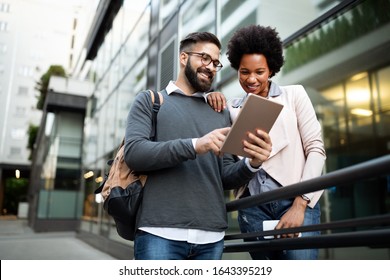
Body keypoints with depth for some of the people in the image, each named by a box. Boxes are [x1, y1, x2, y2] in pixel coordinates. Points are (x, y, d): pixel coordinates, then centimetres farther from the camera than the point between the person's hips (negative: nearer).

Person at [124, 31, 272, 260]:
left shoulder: (221, 113, 16)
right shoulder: (149, 101, 8)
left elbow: (226, 177, 12)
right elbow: (133, 152, -8)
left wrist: (252, 164, -10)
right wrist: (194, 146, -19)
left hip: (212, 236, 4)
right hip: (160, 232, -3)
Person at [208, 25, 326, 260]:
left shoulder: (294, 94, 6)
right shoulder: (232, 107, 12)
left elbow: (316, 149, 0)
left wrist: (300, 204, -9)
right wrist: (210, 97, -5)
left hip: (295, 200, -2)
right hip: (253, 207, 3)